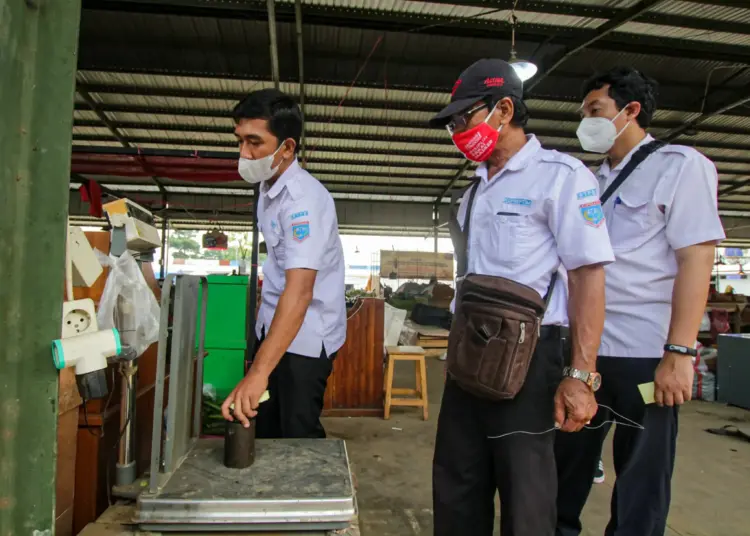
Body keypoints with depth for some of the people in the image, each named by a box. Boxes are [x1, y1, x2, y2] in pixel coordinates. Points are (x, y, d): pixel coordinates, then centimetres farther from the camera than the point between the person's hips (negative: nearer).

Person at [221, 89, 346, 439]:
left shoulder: (304, 198, -25)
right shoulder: (268, 189, 5)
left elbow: (300, 290, -36)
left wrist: (258, 372, -45)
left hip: (305, 337, -9)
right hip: (275, 327, 9)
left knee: (297, 436, 1)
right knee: (265, 432, 18)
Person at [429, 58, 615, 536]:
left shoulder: (560, 175, -9)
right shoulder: (479, 187, 14)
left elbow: (588, 275, -14)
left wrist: (581, 375, -18)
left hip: (525, 355, -7)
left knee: (524, 495, 7)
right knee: (456, 484, 17)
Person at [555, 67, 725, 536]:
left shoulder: (679, 165, -1)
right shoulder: (595, 181, 16)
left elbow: (696, 259, -10)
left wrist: (679, 353, -17)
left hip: (645, 353, -6)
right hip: (586, 348, 6)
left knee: (640, 479, 8)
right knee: (568, 461, 14)